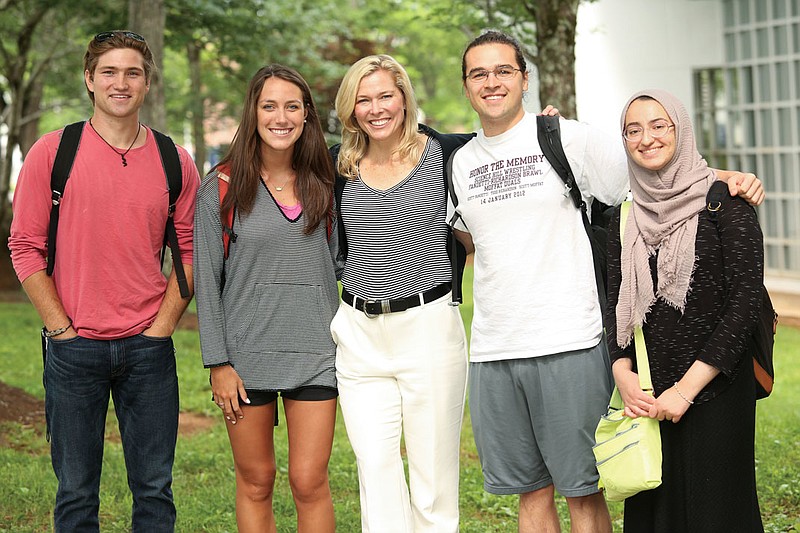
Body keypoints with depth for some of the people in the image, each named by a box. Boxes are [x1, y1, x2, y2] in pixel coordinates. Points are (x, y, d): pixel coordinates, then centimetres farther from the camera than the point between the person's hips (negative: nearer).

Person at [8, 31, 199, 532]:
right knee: (76, 492, 7)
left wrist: (162, 326, -1)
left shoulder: (174, 162, 4)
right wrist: (62, 329, -6)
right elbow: (25, 247, -2)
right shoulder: (53, 152, -2)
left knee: (155, 489, 8)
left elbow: (190, 251, 8)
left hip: (148, 348, 2)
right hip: (75, 347, -2)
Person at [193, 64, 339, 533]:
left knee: (310, 483, -2)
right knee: (255, 483, 7)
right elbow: (207, 280, -1)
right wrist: (218, 363, -6)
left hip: (315, 354, 1)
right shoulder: (222, 188, -1)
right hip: (247, 354, -1)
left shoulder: (324, 184, 7)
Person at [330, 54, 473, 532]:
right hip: (360, 334, 3)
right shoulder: (340, 165, 7)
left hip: (430, 325, -3)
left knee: (433, 470, 3)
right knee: (375, 466, 2)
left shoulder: (445, 153, -2)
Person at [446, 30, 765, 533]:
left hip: (569, 343, -4)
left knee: (583, 491, 1)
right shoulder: (461, 162, 13)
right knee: (531, 491, 12)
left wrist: (725, 178, -11)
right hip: (493, 351, 4)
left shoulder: (570, 139, -1)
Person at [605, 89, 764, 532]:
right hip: (648, 397, 5)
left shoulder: (724, 204, -6)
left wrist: (686, 388, -14)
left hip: (714, 393, -5)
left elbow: (745, 302, -11)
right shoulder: (625, 220, 11)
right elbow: (616, 306, 10)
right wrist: (623, 374, -8)